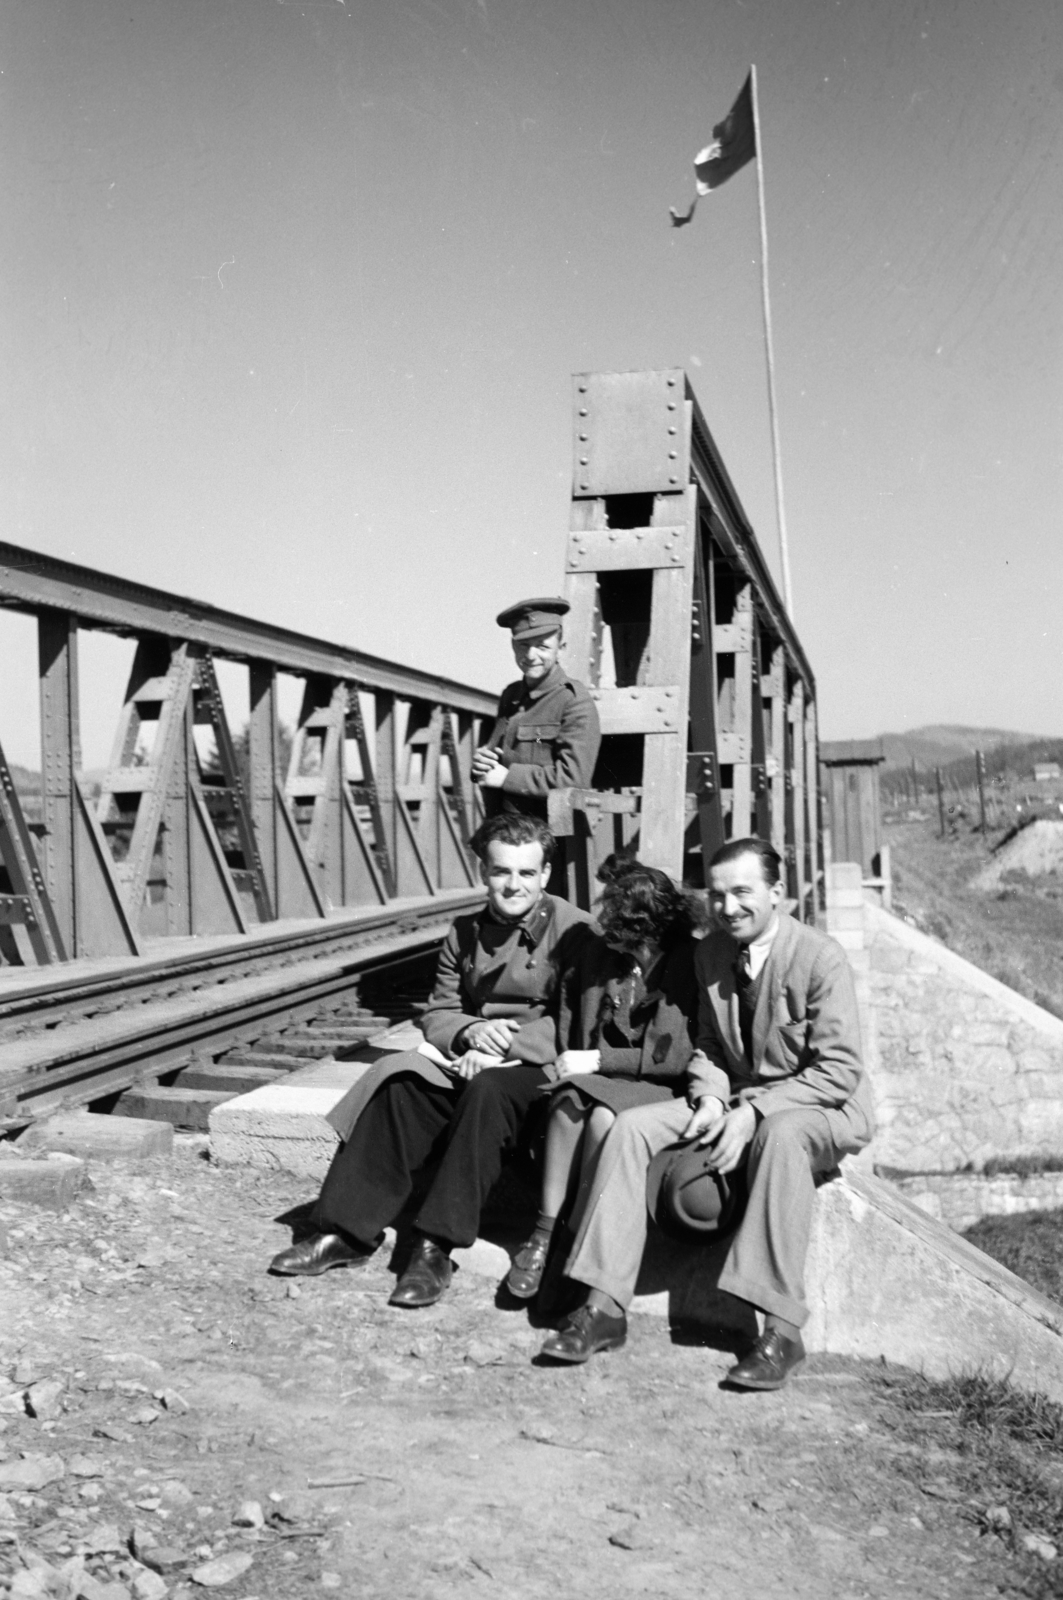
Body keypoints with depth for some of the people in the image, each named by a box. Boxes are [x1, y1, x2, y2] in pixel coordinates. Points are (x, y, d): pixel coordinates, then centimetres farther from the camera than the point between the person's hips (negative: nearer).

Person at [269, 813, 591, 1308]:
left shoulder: (572, 930, -5)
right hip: (471, 1058, 6)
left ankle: (436, 1247, -32)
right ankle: (346, 1230, -18)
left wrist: (505, 1043, -21)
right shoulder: (465, 933, 15)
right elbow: (437, 1014, 14)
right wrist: (470, 1031, -9)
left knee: (486, 1091, -36)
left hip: (540, 1067, -5)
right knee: (397, 1082, -21)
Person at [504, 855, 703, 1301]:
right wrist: (569, 1062, 0)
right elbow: (568, 1026, 20)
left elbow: (680, 1055, -13)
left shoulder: (691, 964, -10)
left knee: (603, 1117, -34)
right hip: (597, 1081, 4)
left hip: (658, 1089, -4)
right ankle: (545, 1232, -25)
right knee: (570, 1102, -30)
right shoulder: (595, 954, 8)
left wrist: (598, 1060, -15)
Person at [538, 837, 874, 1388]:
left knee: (780, 1134, -40)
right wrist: (712, 1099, -10)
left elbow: (839, 1070, -18)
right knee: (631, 1126, -15)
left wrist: (754, 1111, -25)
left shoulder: (820, 957, -15)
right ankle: (605, 1306, -16)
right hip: (735, 1103, 6)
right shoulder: (709, 954, 4)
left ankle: (781, 1330, -35)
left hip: (823, 1111, -6)